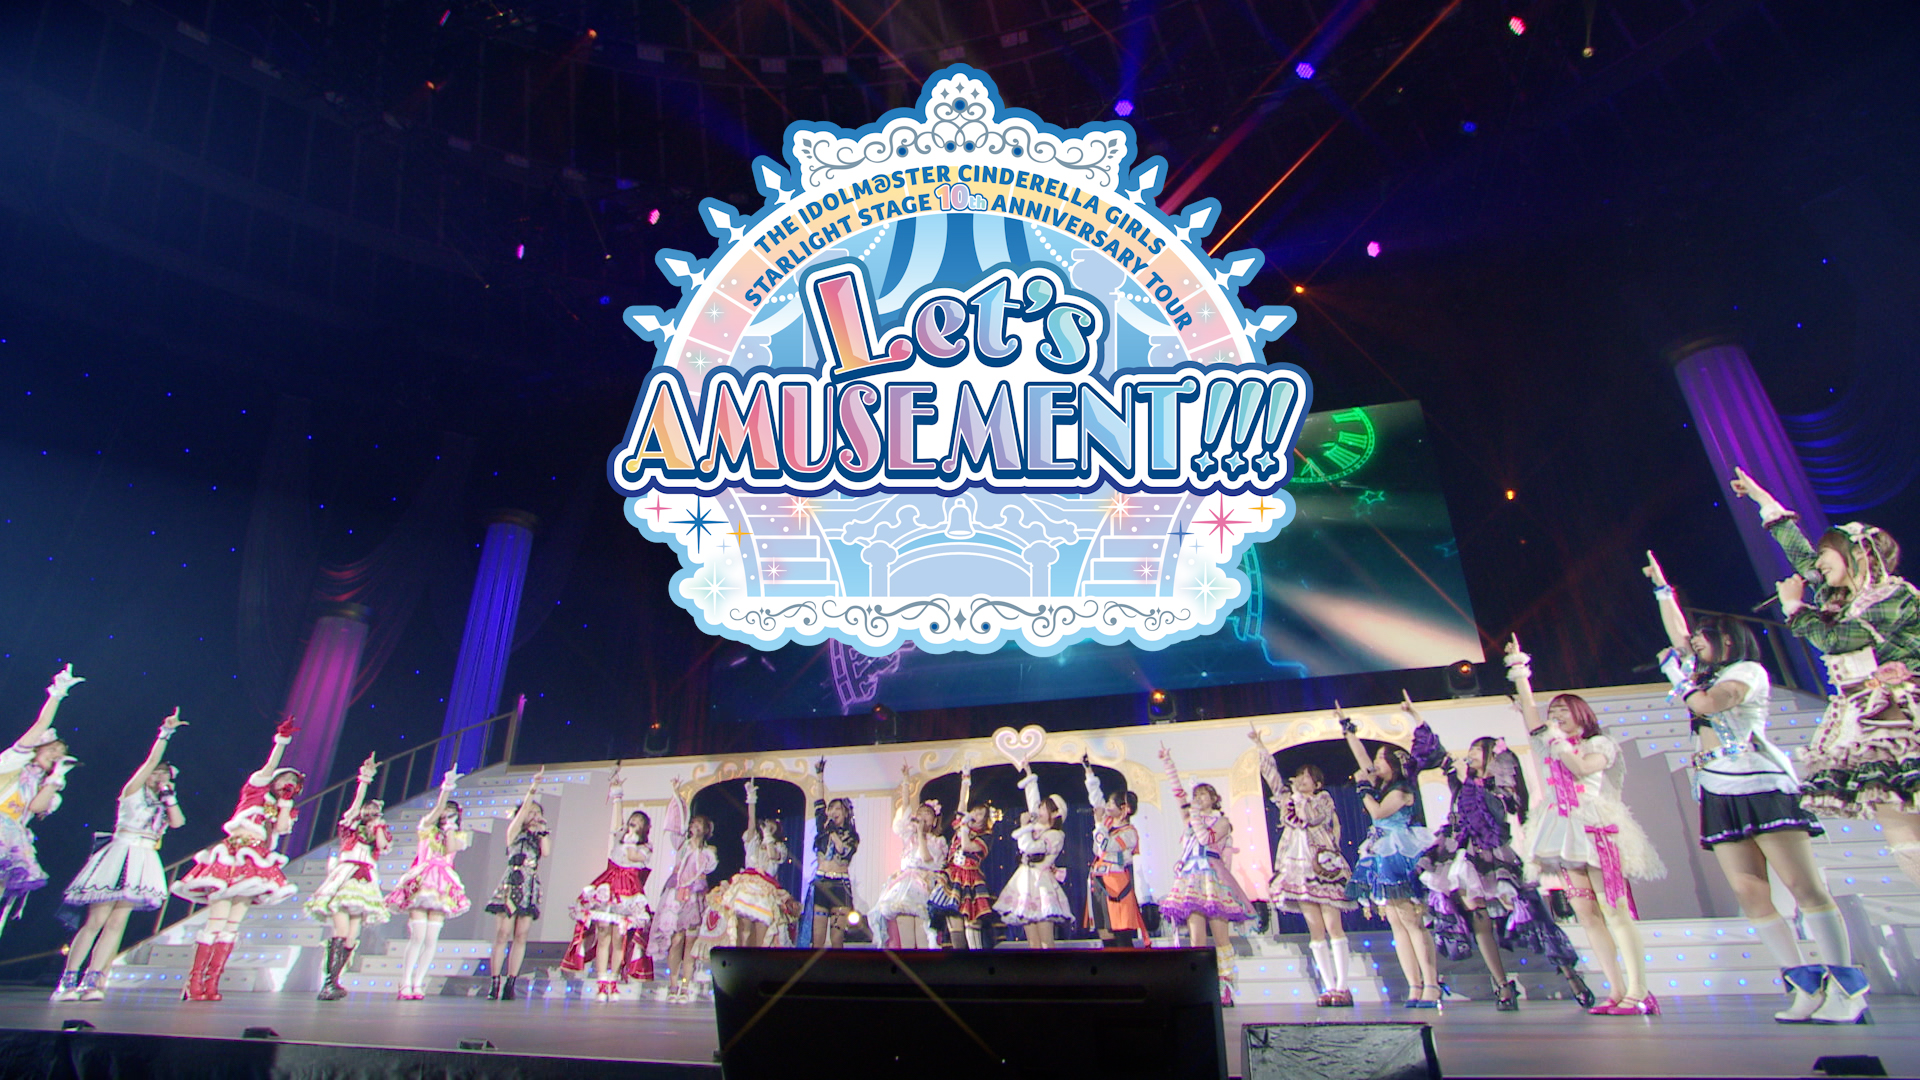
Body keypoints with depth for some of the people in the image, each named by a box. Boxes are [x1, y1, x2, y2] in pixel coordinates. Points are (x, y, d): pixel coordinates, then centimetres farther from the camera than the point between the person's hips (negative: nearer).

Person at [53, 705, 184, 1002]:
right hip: (121, 856, -5)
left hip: (144, 862, 5)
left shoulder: (162, 805, 19)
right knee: (95, 921, -7)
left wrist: (169, 795, 2)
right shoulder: (133, 791, 5)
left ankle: (92, 982, -1)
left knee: (117, 923, -1)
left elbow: (178, 822, 2)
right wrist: (165, 732, -8)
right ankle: (67, 981, -2)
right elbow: (151, 760, -6)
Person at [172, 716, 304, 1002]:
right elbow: (269, 769, -7)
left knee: (232, 925, 0)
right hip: (232, 858, -5)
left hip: (256, 866, 5)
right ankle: (194, 981, -5)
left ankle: (211, 983, 0)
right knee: (217, 920, -11)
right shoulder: (254, 792, 10)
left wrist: (287, 801, 4)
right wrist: (281, 742, -14)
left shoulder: (280, 810, 22)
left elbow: (282, 829, 0)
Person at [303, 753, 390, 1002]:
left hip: (365, 883, 4)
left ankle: (331, 981, 1)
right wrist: (365, 779, -8)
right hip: (344, 878, -4)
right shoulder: (351, 826, 15)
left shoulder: (379, 832, 23)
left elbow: (383, 846, 1)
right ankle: (329, 982, -19)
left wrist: (377, 825, 4)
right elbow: (357, 802, -1)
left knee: (352, 938, -4)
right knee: (340, 932, -18)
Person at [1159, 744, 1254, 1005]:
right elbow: (1177, 791, 17)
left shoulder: (1222, 821, 9)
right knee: (1196, 937, -6)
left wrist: (1196, 816, -5)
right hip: (1190, 877, 3)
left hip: (1213, 877, -3)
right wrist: (1168, 763, 14)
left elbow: (1207, 838, -9)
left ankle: (1225, 988, -1)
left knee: (1220, 937, -5)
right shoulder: (1190, 817, 21)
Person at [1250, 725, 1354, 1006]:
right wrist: (1260, 746, 10)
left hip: (1324, 866, -4)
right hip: (1298, 867, 4)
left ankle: (1342, 987, -7)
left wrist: (1297, 795, -3)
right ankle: (1329, 988, 2)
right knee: (1315, 929, 1)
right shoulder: (1289, 799, 17)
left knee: (1332, 925, -8)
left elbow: (1311, 816, -12)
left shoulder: (1324, 799, 6)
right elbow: (1272, 773, 13)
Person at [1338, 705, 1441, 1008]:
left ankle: (1431, 986, -7)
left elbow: (1378, 812, -20)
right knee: (1397, 924, 3)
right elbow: (1361, 755, 20)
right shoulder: (1381, 786, 14)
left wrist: (1363, 786, -8)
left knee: (1413, 922, -10)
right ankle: (1414, 988, 4)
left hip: (1401, 859, -8)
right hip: (1382, 860, 8)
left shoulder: (1401, 790, -8)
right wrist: (1347, 726, 23)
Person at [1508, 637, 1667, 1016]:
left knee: (1613, 908, -10)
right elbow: (1530, 710, 10)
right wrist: (1519, 670, 7)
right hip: (1564, 832, 5)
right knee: (1585, 912, 0)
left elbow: (1581, 768, -12)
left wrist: (1555, 736, -7)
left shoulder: (1599, 744, 7)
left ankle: (1639, 992, -8)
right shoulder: (1551, 746, 18)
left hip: (1595, 828, -5)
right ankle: (1616, 991, 2)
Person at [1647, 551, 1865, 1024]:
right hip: (1719, 797, 7)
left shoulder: (1748, 671, 1)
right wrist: (1662, 589, 35)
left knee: (1806, 888, -10)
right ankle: (1806, 985, -4)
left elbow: (1706, 703, -16)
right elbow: (1677, 634, 30)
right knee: (1751, 897, -4)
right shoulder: (1708, 675, 22)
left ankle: (1847, 989, -10)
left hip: (1762, 788, -7)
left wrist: (1676, 671, -1)